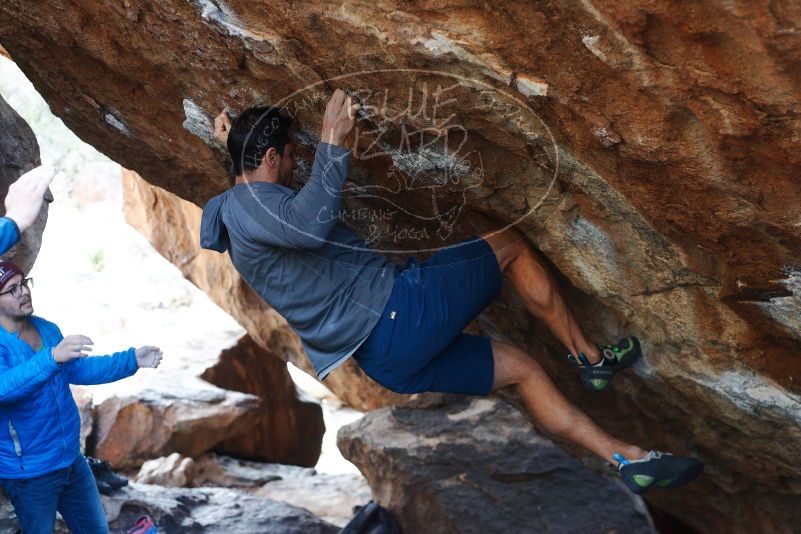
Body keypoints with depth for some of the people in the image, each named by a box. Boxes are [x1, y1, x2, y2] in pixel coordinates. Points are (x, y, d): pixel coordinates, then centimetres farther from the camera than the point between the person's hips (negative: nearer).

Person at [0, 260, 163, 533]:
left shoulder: (47, 329, 2)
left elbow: (78, 370, 14)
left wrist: (131, 359, 6)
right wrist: (52, 357, -51)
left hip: (71, 459, 7)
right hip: (29, 473, -7)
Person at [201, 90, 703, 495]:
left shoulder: (244, 210, 20)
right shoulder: (247, 202, -13)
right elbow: (313, 223, -34)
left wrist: (239, 141, 35)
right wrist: (333, 141, -28)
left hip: (384, 361, 11)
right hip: (394, 307, -11)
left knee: (519, 367, 15)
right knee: (510, 244, 7)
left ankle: (628, 459, 13)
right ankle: (592, 357, 18)